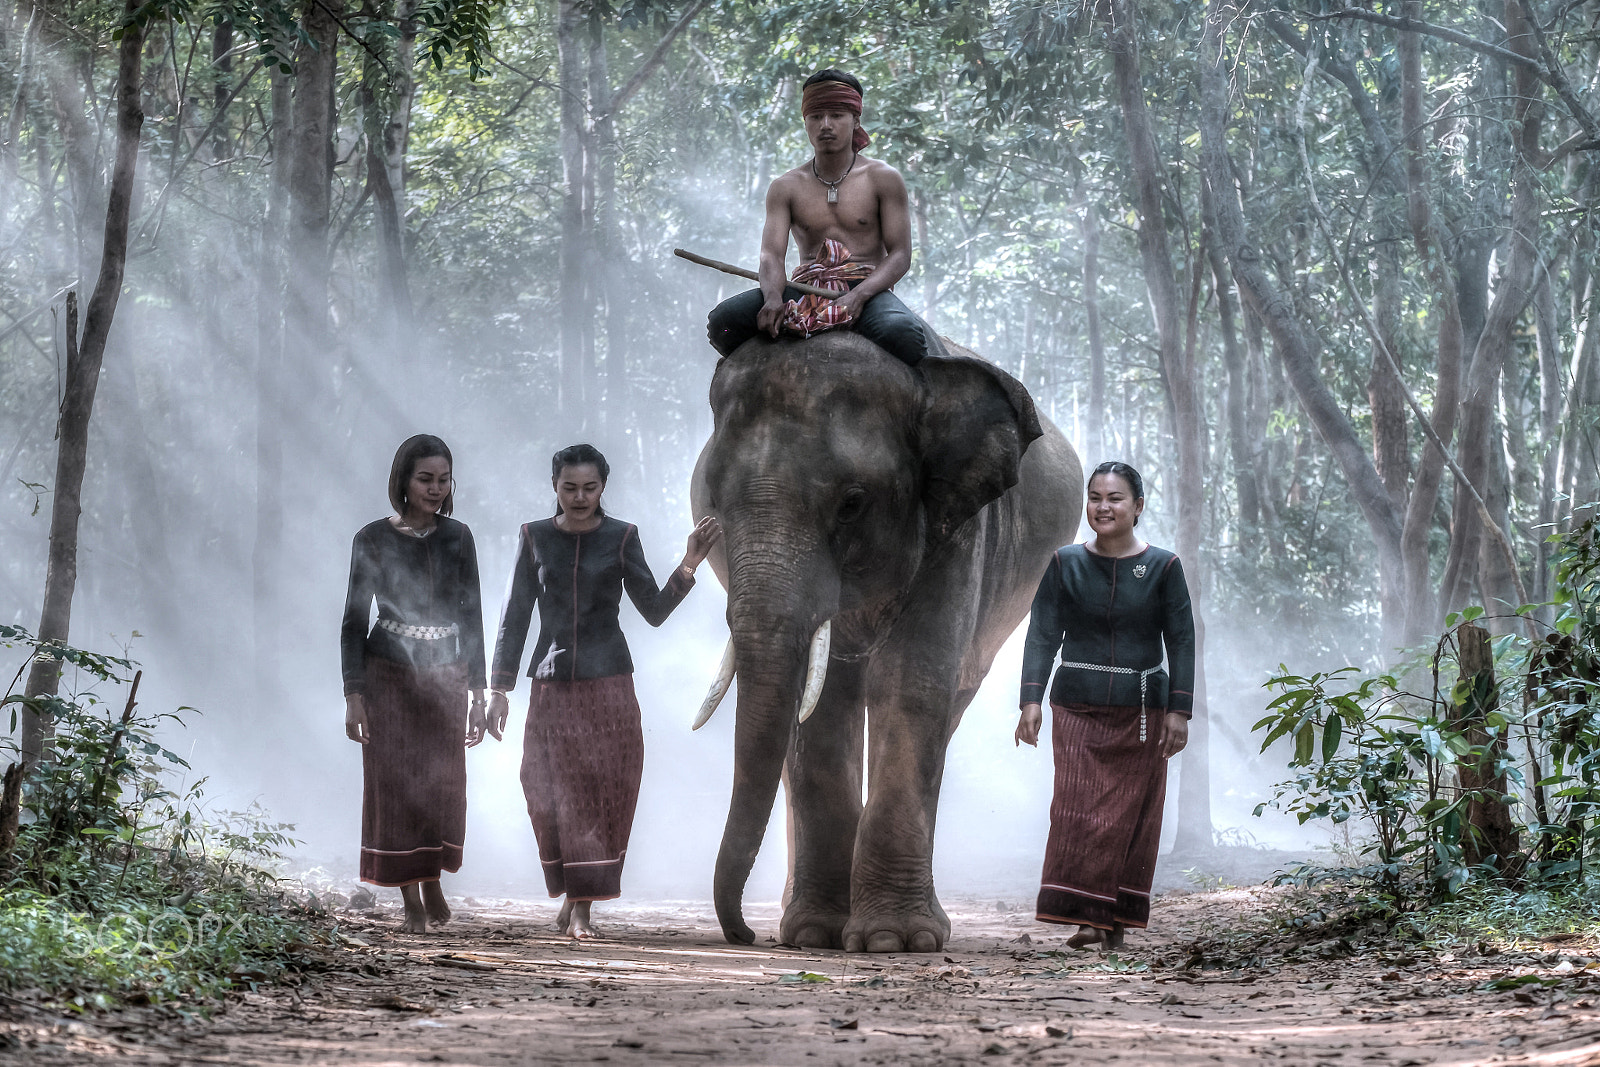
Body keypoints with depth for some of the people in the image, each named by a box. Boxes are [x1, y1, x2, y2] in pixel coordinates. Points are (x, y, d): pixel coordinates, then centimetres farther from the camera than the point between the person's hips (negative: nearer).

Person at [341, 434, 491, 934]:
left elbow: (471, 617, 8)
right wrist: (353, 695, -9)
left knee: (442, 785, -1)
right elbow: (354, 621, -2)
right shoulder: (374, 540, -4)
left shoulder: (457, 538, 5)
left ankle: (432, 881, 21)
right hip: (389, 677, -2)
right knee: (396, 785, -2)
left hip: (445, 678, 2)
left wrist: (478, 693, 4)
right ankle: (412, 902, 4)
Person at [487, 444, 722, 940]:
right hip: (552, 689, 1)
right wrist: (499, 688, 4)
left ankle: (579, 906, 0)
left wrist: (688, 566, -11)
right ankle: (573, 902, 13)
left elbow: (654, 611, 3)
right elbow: (515, 616, 8)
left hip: (608, 686, -1)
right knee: (552, 796, -2)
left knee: (603, 795, -5)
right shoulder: (535, 537, 5)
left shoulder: (621, 537, 2)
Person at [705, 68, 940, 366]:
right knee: (722, 320, -23)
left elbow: (900, 254, 0)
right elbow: (772, 253, 1)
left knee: (902, 334, -40)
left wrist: (857, 297, -20)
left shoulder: (883, 179, 6)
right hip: (805, 290, 3)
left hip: (869, 289, -3)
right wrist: (773, 298, -24)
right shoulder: (786, 187, 12)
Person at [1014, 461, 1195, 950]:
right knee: (1079, 810, -9)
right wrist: (1031, 700, -9)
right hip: (1077, 707, 1)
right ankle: (1086, 917, -10)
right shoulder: (1066, 563, 4)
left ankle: (1117, 919, 9)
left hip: (1141, 710, 0)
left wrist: (1179, 712, -7)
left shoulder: (1162, 567, 1)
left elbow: (1181, 642, 0)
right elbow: (1043, 635, 2)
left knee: (1131, 815, 1)